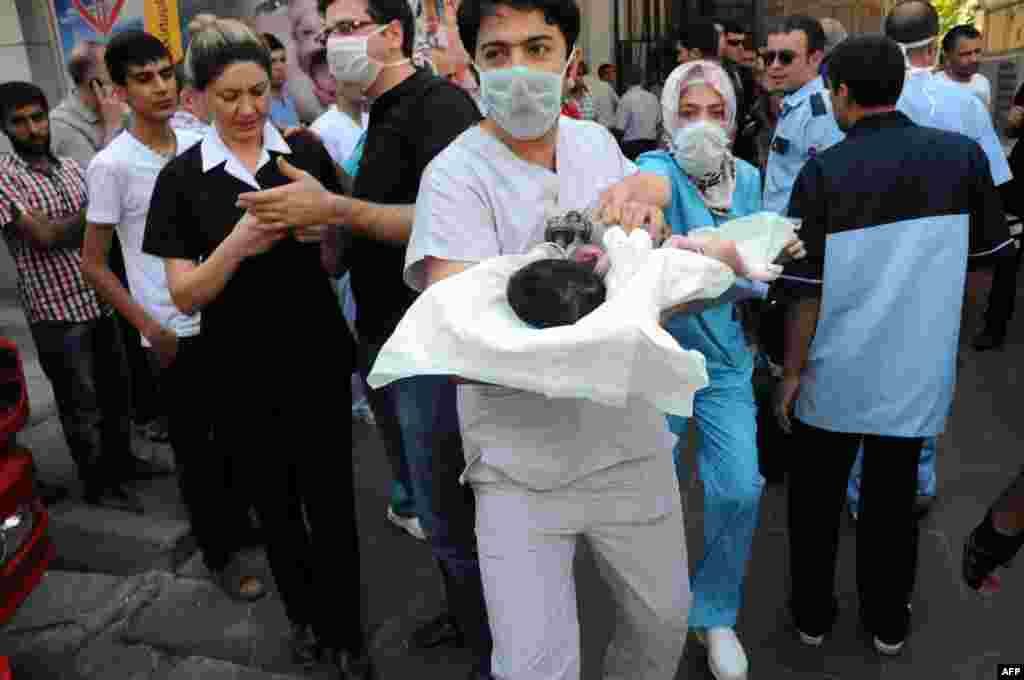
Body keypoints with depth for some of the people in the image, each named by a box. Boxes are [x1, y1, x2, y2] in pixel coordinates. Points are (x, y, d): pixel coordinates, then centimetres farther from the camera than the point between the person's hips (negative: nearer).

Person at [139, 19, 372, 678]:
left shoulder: (307, 151, 0)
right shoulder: (182, 177, -2)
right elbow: (184, 296, -6)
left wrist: (321, 230, -16)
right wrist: (237, 244, -23)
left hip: (318, 362, 0)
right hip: (242, 375, 1)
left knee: (331, 503, 5)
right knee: (275, 507, 17)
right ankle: (304, 615, 42)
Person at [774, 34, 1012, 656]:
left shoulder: (824, 171, -13)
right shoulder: (963, 154, -5)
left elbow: (807, 293, -14)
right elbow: (988, 255, 6)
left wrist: (791, 373, -4)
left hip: (836, 373, -2)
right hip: (917, 369, 3)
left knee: (816, 500, 17)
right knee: (892, 499, 19)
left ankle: (813, 615, 33)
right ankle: (889, 623, 35)